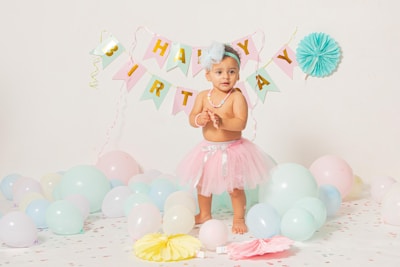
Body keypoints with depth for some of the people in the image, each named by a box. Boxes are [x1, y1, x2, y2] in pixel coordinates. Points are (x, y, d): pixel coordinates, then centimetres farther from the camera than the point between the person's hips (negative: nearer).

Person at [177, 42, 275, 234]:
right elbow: (192, 119, -5)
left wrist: (222, 122, -40)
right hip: (208, 149, 5)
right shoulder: (203, 96, -3)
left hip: (231, 149, -5)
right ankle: (204, 214, 41)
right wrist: (200, 119, -28)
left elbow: (241, 123, -25)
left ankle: (238, 218, 24)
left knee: (235, 187, 4)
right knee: (202, 184, 20)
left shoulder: (237, 97, -16)